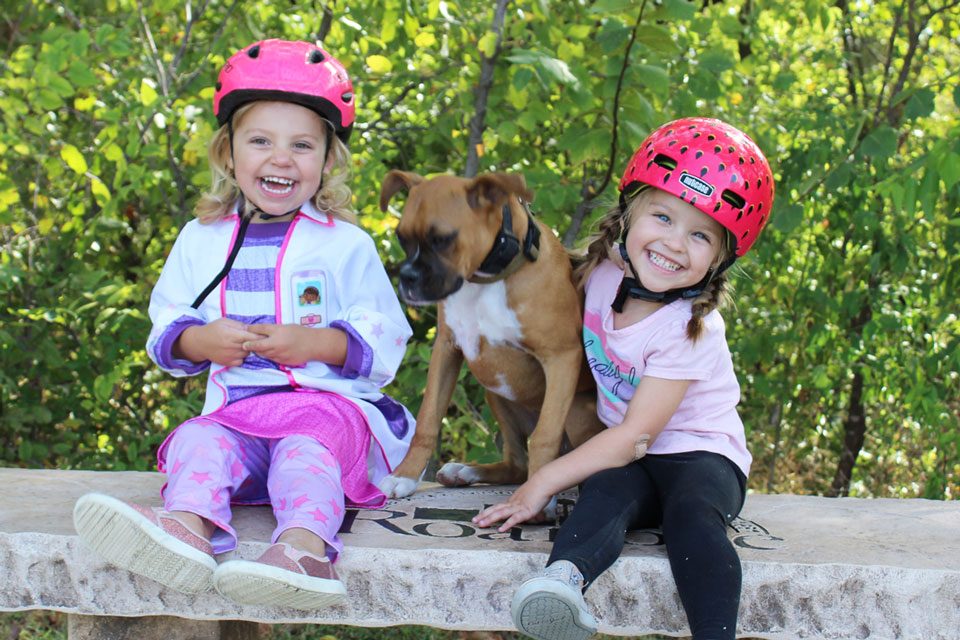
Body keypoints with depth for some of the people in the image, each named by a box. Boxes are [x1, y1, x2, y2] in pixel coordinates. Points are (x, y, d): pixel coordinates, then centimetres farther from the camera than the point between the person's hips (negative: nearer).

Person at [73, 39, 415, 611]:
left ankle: (304, 545, -64)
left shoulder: (347, 246, 8)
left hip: (332, 404, -3)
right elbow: (165, 331, 18)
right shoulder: (202, 241, 18)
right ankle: (190, 526, -59)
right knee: (202, 438, -28)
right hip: (236, 408, 3)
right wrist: (203, 340, -6)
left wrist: (312, 343, -12)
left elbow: (386, 343, 4)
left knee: (307, 442, -35)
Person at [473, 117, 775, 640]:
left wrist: (543, 482, -22)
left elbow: (636, 435, -21)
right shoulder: (604, 273, -2)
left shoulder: (690, 331, -19)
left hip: (698, 454, -3)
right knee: (607, 491, -32)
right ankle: (564, 576, -60)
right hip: (626, 459, 4)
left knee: (691, 512, -38)